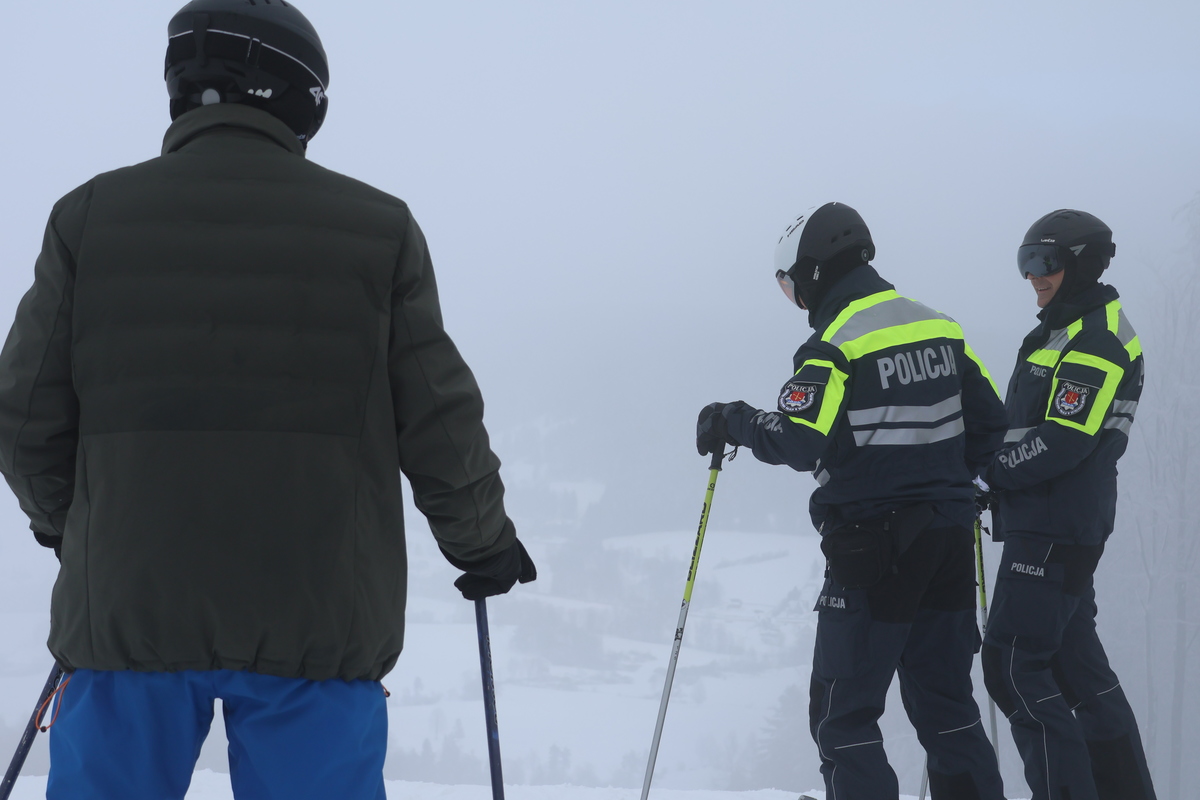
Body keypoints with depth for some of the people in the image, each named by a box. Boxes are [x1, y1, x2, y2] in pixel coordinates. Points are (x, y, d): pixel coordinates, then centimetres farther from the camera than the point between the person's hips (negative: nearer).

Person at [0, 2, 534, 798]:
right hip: (316, 624, -1)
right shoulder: (378, 230, 1)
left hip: (130, 606, 1)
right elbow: (441, 427, 2)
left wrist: (67, 522, 25)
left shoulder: (92, 216, 3)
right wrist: (485, 544, 21)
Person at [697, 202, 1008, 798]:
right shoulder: (939, 328, 9)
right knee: (945, 703, 15)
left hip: (873, 549, -7)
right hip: (950, 543, 7)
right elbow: (988, 423, 13)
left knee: (843, 714, -1)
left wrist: (733, 423, -5)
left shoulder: (837, 342, -13)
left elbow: (800, 441, -21)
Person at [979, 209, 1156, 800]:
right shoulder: (1068, 331, 19)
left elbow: (1062, 442, -22)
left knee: (1013, 667, -11)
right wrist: (994, 466, 5)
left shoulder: (1094, 341, -14)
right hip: (1055, 527, 10)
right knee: (1076, 663, 13)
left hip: (1055, 529, -10)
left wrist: (988, 468, -13)